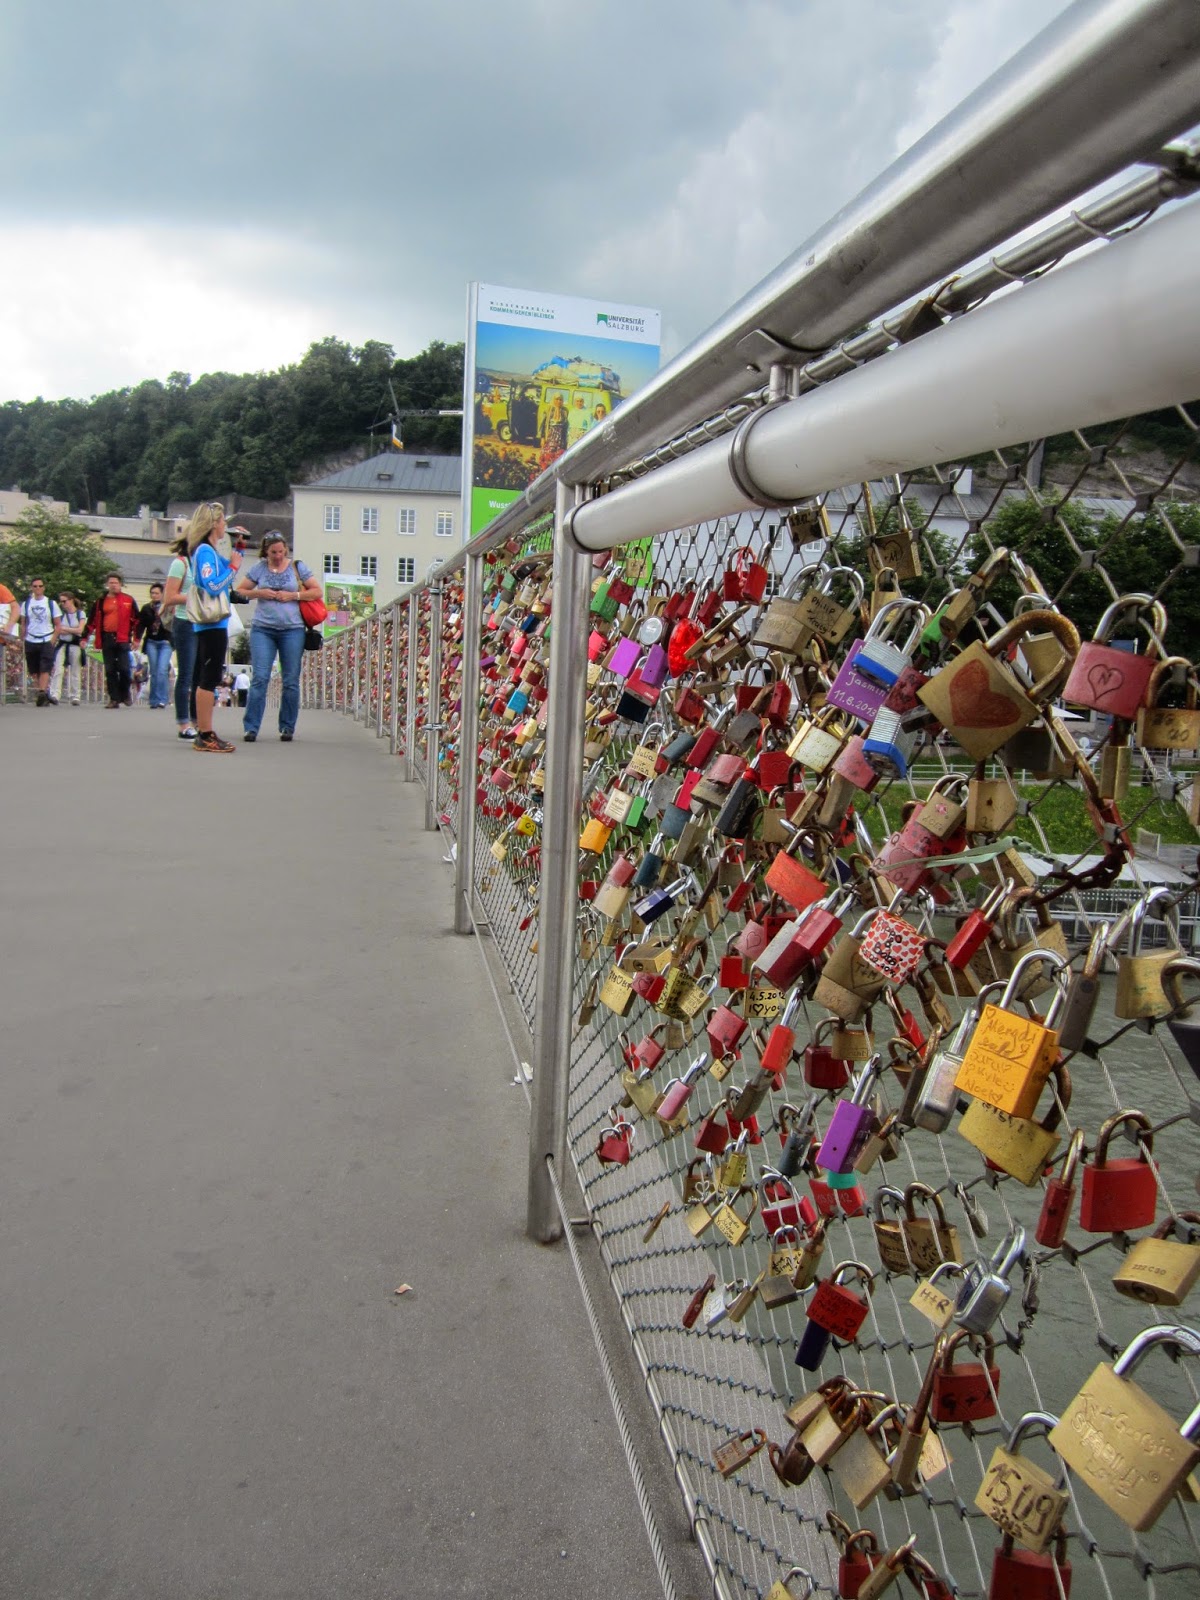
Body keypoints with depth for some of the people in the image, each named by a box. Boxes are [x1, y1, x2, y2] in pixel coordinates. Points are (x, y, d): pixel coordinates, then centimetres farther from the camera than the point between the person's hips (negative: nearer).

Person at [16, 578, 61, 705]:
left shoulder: (51, 603, 3)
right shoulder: (26, 604, 8)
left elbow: (58, 624, 3)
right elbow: (23, 624, 12)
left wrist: (53, 640, -7)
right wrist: (24, 639, 3)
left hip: (47, 641, -3)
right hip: (31, 641, 3)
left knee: (45, 669, -12)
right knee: (33, 671, 4)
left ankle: (42, 693, -18)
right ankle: (46, 692, 12)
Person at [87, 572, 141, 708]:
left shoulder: (128, 600, 5)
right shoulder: (101, 601, 10)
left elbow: (136, 620, 7)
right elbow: (92, 621, 12)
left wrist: (136, 638, 1)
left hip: (123, 639, -2)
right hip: (107, 639, 2)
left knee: (124, 668, -7)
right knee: (110, 670, 3)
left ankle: (125, 694, 15)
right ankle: (114, 699, 8)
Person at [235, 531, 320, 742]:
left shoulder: (297, 567, 7)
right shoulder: (259, 568, 9)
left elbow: (317, 592, 5)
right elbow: (240, 591, 11)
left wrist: (293, 595, -8)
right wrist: (259, 593, -7)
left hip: (292, 630, 0)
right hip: (262, 629, 0)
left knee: (291, 681, 2)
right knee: (260, 678, -7)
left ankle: (287, 727, 13)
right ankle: (250, 727, -4)